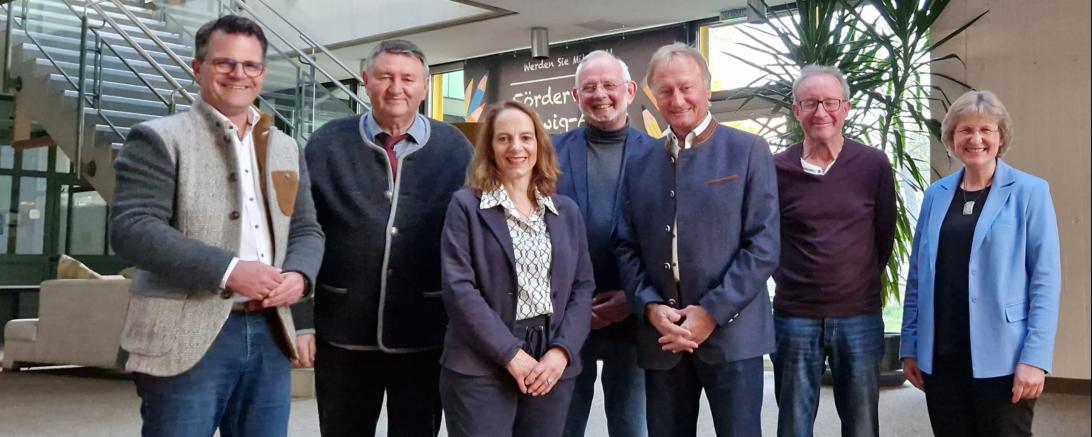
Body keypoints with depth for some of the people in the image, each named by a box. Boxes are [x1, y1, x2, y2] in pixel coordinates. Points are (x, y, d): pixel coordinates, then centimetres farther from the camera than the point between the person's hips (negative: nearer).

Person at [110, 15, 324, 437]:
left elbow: (307, 229, 17)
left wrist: (299, 274, -6)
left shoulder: (286, 148, 16)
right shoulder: (159, 138, -2)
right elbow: (131, 229, -13)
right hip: (187, 338, -5)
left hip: (269, 334, 5)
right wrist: (228, 270, -21)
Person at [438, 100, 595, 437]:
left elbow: (583, 287, 7)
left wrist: (562, 350, -8)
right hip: (480, 368, -3)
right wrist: (511, 354, -14)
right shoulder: (466, 205, -1)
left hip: (552, 367, 4)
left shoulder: (567, 211, 11)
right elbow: (458, 288, -9)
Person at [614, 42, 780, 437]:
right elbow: (626, 247, 9)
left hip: (731, 332, -3)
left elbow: (763, 244, -7)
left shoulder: (748, 151, -1)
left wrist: (712, 312, -12)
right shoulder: (639, 165, 11)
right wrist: (650, 307, -7)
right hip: (660, 336, 4)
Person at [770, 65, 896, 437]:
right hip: (794, 318, 0)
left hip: (860, 317, 1)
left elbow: (884, 236, 8)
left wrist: (861, 285, 9)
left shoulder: (874, 165, -1)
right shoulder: (777, 169, -2)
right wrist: (790, 282, 5)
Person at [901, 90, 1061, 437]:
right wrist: (910, 346, 7)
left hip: (1002, 359, -3)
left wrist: (1035, 356, -13)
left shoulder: (1030, 192, -2)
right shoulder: (936, 195, 8)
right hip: (940, 357, 4)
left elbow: (1046, 280, -7)